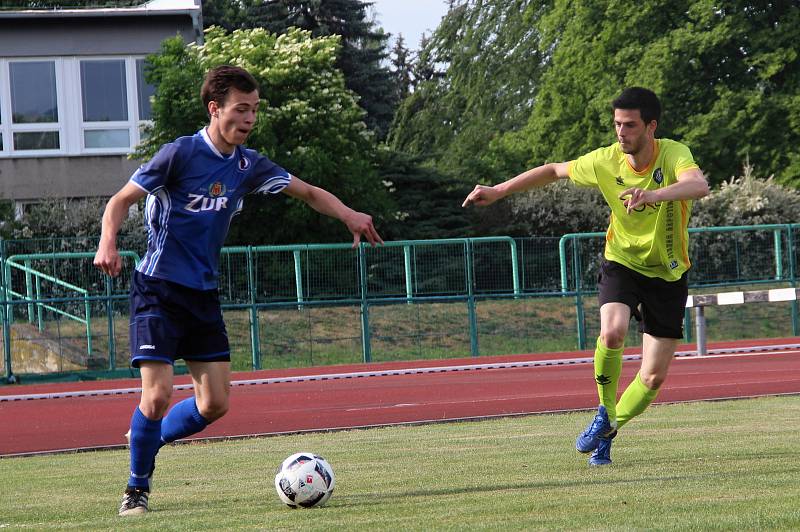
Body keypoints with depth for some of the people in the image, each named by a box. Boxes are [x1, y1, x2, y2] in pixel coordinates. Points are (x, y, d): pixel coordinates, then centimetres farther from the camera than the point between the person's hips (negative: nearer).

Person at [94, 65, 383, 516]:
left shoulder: (248, 165, 5)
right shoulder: (181, 154, -13)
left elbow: (309, 193, 14)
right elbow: (122, 200, -9)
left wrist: (349, 215, -4)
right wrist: (109, 243, -28)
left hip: (204, 295, 6)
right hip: (159, 289, -6)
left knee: (215, 404, 2)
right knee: (158, 394, -16)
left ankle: (147, 440, 27)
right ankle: (138, 488, 4)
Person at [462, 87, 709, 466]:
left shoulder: (673, 155, -21)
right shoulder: (606, 161, -12)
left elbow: (699, 185, -44)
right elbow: (554, 171, 8)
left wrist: (653, 195, -62)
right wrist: (499, 191, 7)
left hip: (668, 275, -1)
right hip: (622, 262, 1)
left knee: (654, 378, -2)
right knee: (612, 332, -30)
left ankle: (607, 433, 24)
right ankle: (605, 413, -5)